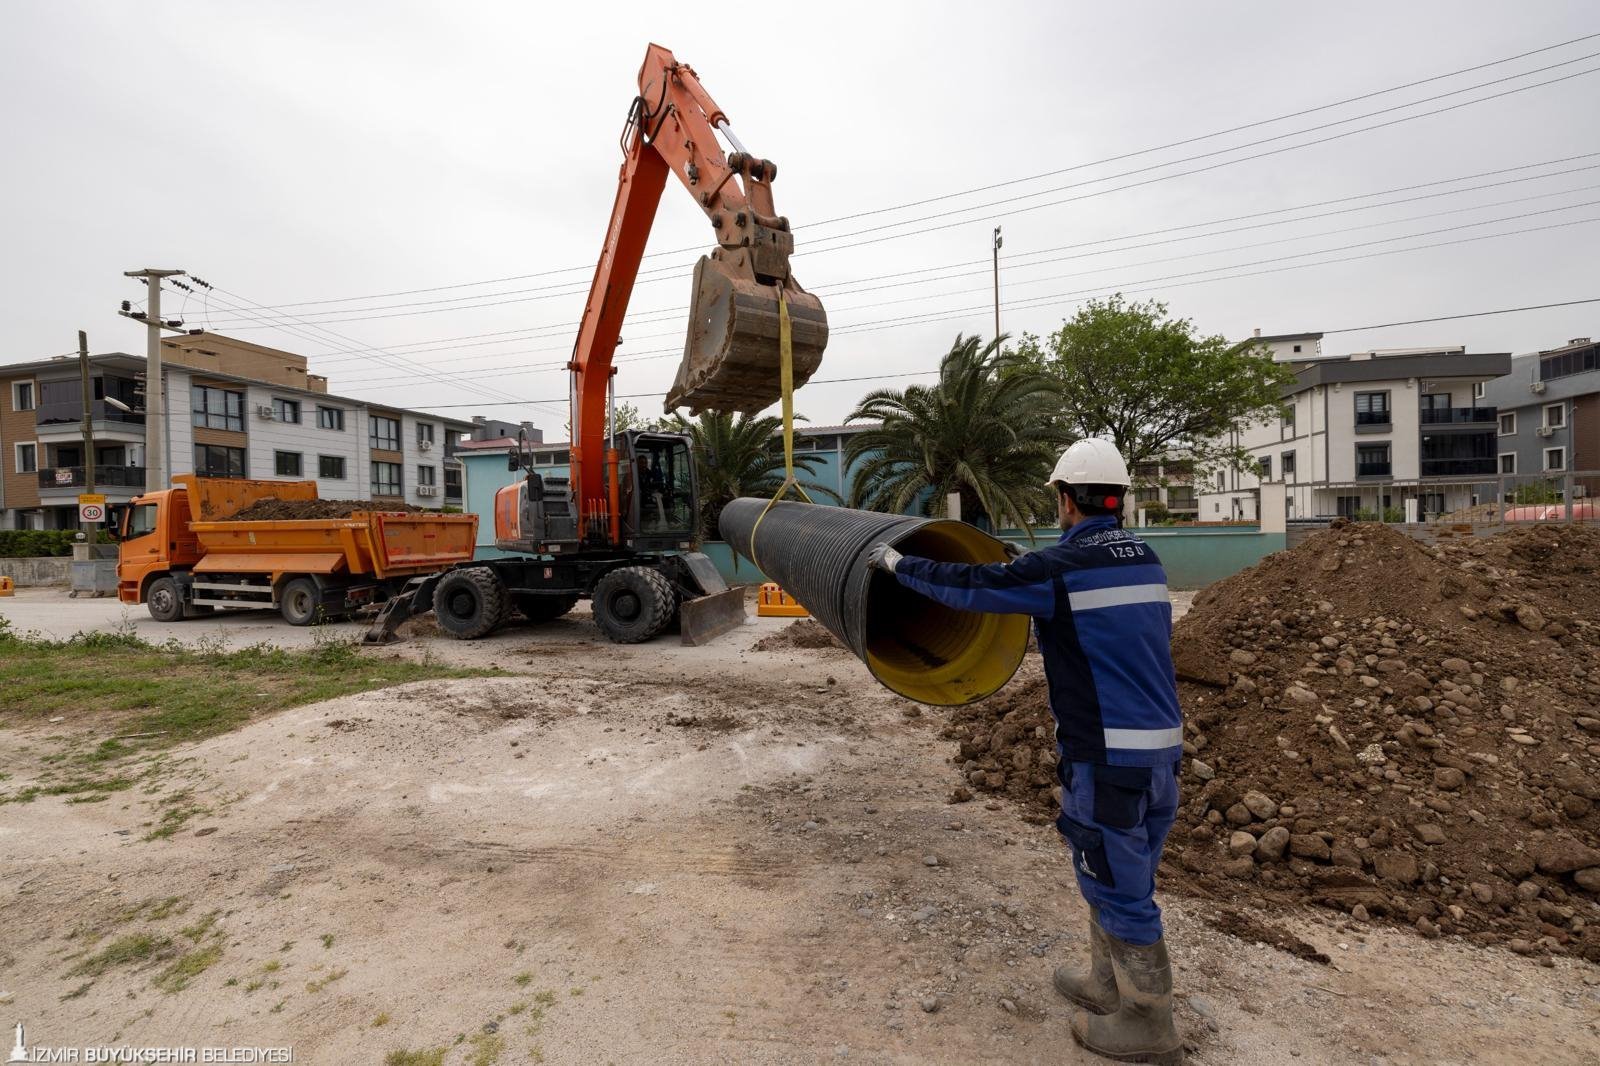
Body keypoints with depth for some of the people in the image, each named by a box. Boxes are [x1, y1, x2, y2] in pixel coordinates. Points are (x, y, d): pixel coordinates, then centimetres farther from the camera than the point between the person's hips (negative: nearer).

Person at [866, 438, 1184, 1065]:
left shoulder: (1061, 567, -16)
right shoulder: (1145, 559, 8)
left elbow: (969, 586, -11)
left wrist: (897, 563, 4)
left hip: (1107, 755, -8)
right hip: (1160, 745, 8)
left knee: (1120, 889, 8)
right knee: (1112, 876, 22)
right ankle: (1108, 985, 39)